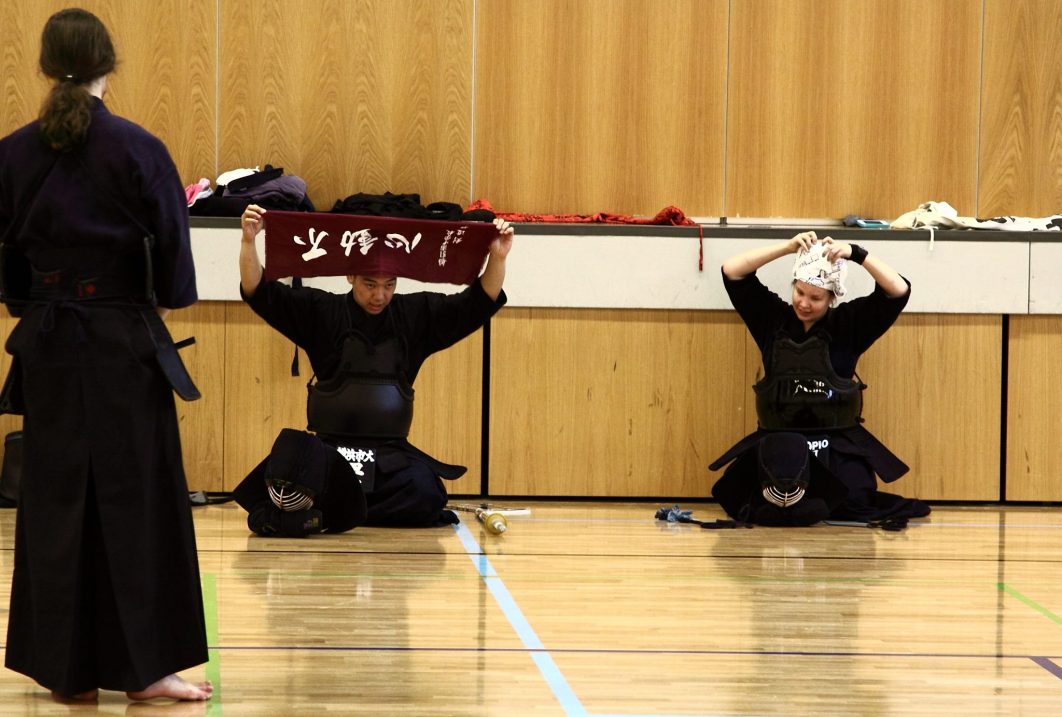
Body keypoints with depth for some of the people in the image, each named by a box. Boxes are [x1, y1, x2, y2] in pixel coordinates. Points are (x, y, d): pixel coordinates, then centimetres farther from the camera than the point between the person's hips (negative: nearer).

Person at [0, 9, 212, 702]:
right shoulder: (137, 149, -11)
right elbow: (172, 247, -6)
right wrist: (156, 301, 12)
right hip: (123, 340, -3)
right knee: (135, 496, 2)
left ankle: (64, 664, 13)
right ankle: (143, 664, 3)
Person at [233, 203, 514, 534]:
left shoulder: (417, 314, 9)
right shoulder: (321, 311, 4)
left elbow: (479, 302, 5)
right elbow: (260, 293, -2)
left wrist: (497, 258, -12)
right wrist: (248, 243, -17)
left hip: (390, 453, 3)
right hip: (329, 445, -3)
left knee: (426, 492, -27)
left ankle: (333, 513, -8)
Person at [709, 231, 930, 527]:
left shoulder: (848, 323, 4)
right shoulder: (773, 318, 7)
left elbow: (899, 291, -5)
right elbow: (732, 272, 1)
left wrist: (856, 254, -15)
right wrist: (790, 247, -6)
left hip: (836, 445, 0)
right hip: (777, 440, 0)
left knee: (854, 503, -21)